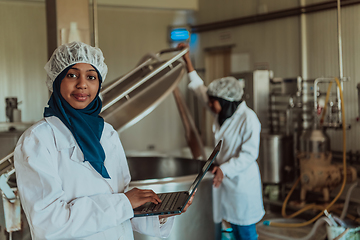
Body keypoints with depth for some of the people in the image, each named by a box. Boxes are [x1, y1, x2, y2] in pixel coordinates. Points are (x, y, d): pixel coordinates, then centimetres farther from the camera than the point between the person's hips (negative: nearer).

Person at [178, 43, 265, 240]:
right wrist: (187, 59, 16)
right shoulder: (221, 114, 5)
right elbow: (199, 88, 15)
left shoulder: (248, 118, -18)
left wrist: (224, 169, -30)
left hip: (242, 182, -7)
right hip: (224, 179, 7)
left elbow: (249, 155, -20)